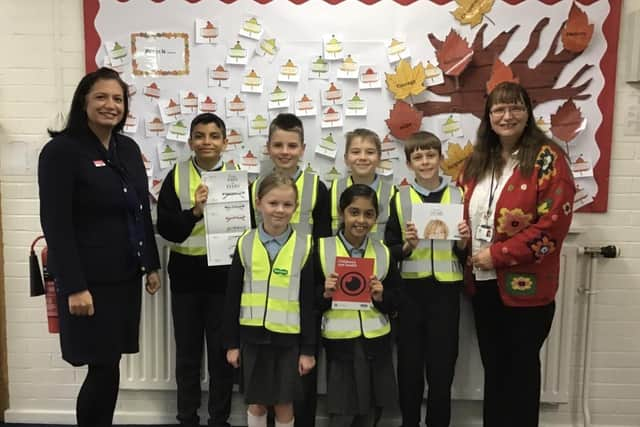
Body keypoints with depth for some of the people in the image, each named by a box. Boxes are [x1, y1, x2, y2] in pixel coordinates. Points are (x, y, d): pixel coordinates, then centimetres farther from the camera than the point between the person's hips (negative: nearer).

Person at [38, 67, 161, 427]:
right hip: (89, 279, -6)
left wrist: (151, 265, 12)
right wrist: (74, 286, -19)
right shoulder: (61, 150, -10)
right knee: (104, 369, -2)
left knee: (108, 367, 13)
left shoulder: (129, 148, 9)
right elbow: (56, 224, -15)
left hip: (126, 275, 6)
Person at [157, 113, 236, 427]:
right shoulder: (176, 176, -2)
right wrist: (194, 212, -24)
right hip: (186, 274, 1)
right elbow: (165, 227, -9)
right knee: (187, 352, 13)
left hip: (223, 275, 0)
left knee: (221, 352, 9)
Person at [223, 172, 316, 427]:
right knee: (256, 404, 13)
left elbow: (309, 302, -3)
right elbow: (232, 297, 3)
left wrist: (309, 348, -3)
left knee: (284, 405, 10)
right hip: (253, 335, 1)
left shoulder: (304, 246, -6)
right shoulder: (245, 243, -2)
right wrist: (231, 342, 3)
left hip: (288, 338, -1)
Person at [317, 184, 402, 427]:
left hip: (376, 344, 3)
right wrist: (325, 294, -20)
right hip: (340, 345, -2)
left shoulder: (384, 252, 3)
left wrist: (381, 296, -13)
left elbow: (396, 303, 7)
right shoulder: (322, 249, -5)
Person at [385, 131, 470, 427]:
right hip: (409, 289, 0)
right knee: (409, 362, 9)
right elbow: (389, 249, 2)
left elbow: (465, 254, 9)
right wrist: (407, 246, -16)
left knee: (442, 363, 8)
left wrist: (463, 242, -12)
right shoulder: (400, 198, 2)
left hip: (446, 289, 0)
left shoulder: (457, 196, 4)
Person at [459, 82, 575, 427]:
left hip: (526, 287, -5)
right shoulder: (477, 161, 9)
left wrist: (498, 255, -18)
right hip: (483, 283, 5)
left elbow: (553, 224, -17)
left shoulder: (548, 159, -10)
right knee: (492, 367, 18)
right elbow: (462, 213, 18)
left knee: (521, 369, 10)